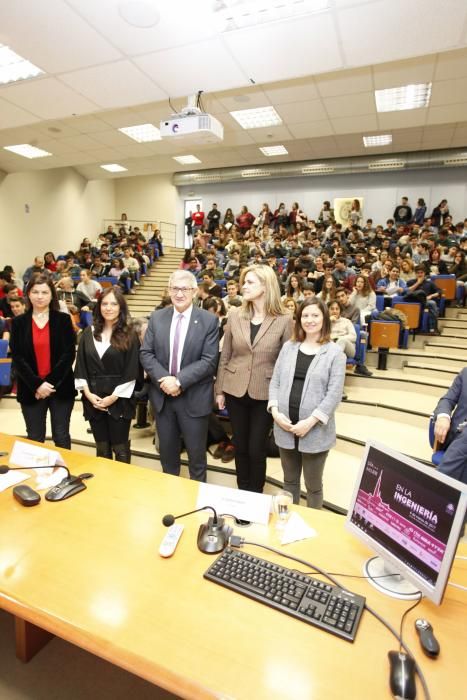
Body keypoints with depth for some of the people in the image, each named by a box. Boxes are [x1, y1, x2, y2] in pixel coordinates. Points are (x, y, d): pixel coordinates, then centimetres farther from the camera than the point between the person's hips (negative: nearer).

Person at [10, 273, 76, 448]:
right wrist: (37, 385, -14)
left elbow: (69, 354, -6)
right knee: (35, 438, 10)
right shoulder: (18, 322, 4)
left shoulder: (63, 319, 0)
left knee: (61, 437, 8)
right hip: (30, 390, 1)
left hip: (61, 388, -1)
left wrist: (50, 383, -14)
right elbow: (17, 358, -3)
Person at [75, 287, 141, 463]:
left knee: (120, 448, 6)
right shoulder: (89, 333, 7)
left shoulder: (129, 334, -4)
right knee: (101, 448, 14)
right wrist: (87, 393, -6)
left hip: (119, 400, -3)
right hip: (93, 398, 3)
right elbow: (80, 365, 6)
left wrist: (114, 396, -12)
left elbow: (131, 371, -8)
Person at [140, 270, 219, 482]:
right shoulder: (156, 317, 3)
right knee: (167, 450, 19)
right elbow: (146, 353, 0)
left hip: (194, 399, -3)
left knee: (196, 453, 13)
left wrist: (179, 381, -21)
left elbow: (209, 361, -13)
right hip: (162, 395, 3)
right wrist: (163, 379, -16)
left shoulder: (209, 320, -8)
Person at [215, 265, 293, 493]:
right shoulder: (235, 316, -1)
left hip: (265, 394, -2)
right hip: (236, 391, 3)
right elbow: (224, 357, 5)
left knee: (257, 449, 7)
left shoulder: (284, 320, -9)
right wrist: (220, 390, 5)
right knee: (240, 446, 14)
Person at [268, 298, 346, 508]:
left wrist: (311, 421, -18)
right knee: (289, 480, 21)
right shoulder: (288, 347, 6)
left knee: (313, 485, 15)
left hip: (315, 430, -3)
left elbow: (334, 393, -11)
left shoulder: (335, 352, -5)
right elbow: (275, 382, 6)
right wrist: (275, 411, -9)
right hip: (285, 426, 4)